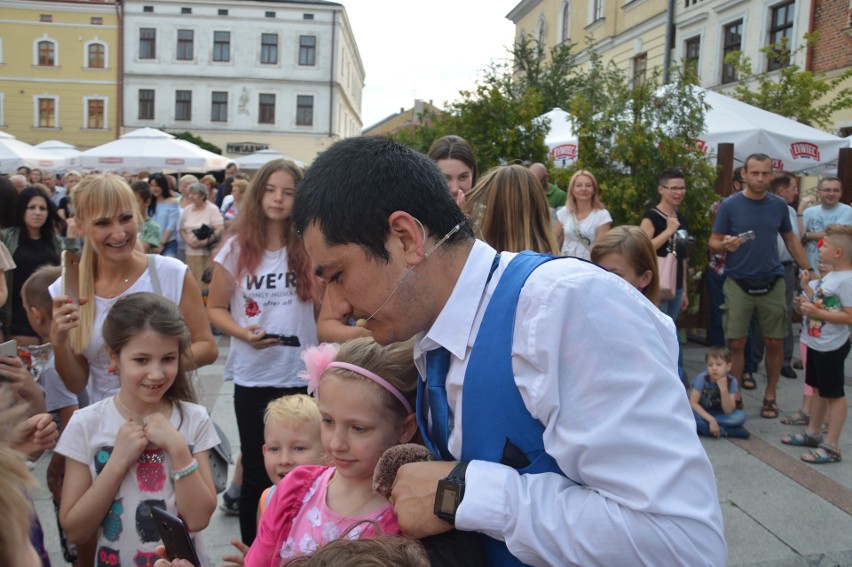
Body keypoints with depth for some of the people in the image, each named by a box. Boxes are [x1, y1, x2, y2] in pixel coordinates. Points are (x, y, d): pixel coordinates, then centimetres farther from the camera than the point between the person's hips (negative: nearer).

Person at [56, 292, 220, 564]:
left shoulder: (194, 419, -7)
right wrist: (119, 461, -18)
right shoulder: (86, 424, -8)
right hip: (115, 560, 0)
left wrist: (178, 447, -19)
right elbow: (74, 530, -8)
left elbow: (198, 519, -11)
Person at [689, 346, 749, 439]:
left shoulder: (731, 381, -15)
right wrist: (711, 420, -31)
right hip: (701, 413, -2)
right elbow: (693, 403, -22)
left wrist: (723, 389, -31)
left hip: (719, 414, 2)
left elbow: (728, 411, -19)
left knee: (741, 416, -25)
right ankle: (726, 431, -26)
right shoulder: (702, 378, -20)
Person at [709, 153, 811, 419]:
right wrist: (726, 245, -25)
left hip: (771, 283, 2)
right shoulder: (729, 205, -5)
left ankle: (770, 395, 22)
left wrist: (809, 271, 10)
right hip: (738, 283, -2)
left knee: (774, 342, 6)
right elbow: (713, 242, -2)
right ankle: (735, 396, 14)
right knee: (736, 343, -1)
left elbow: (790, 239, 14)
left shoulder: (779, 205, 3)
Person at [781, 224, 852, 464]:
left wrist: (816, 312, -25)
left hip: (831, 347, -10)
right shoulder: (830, 276, 9)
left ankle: (831, 446, 8)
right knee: (818, 389, 20)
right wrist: (807, 305, 5)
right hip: (816, 343, 10)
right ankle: (813, 433, 35)